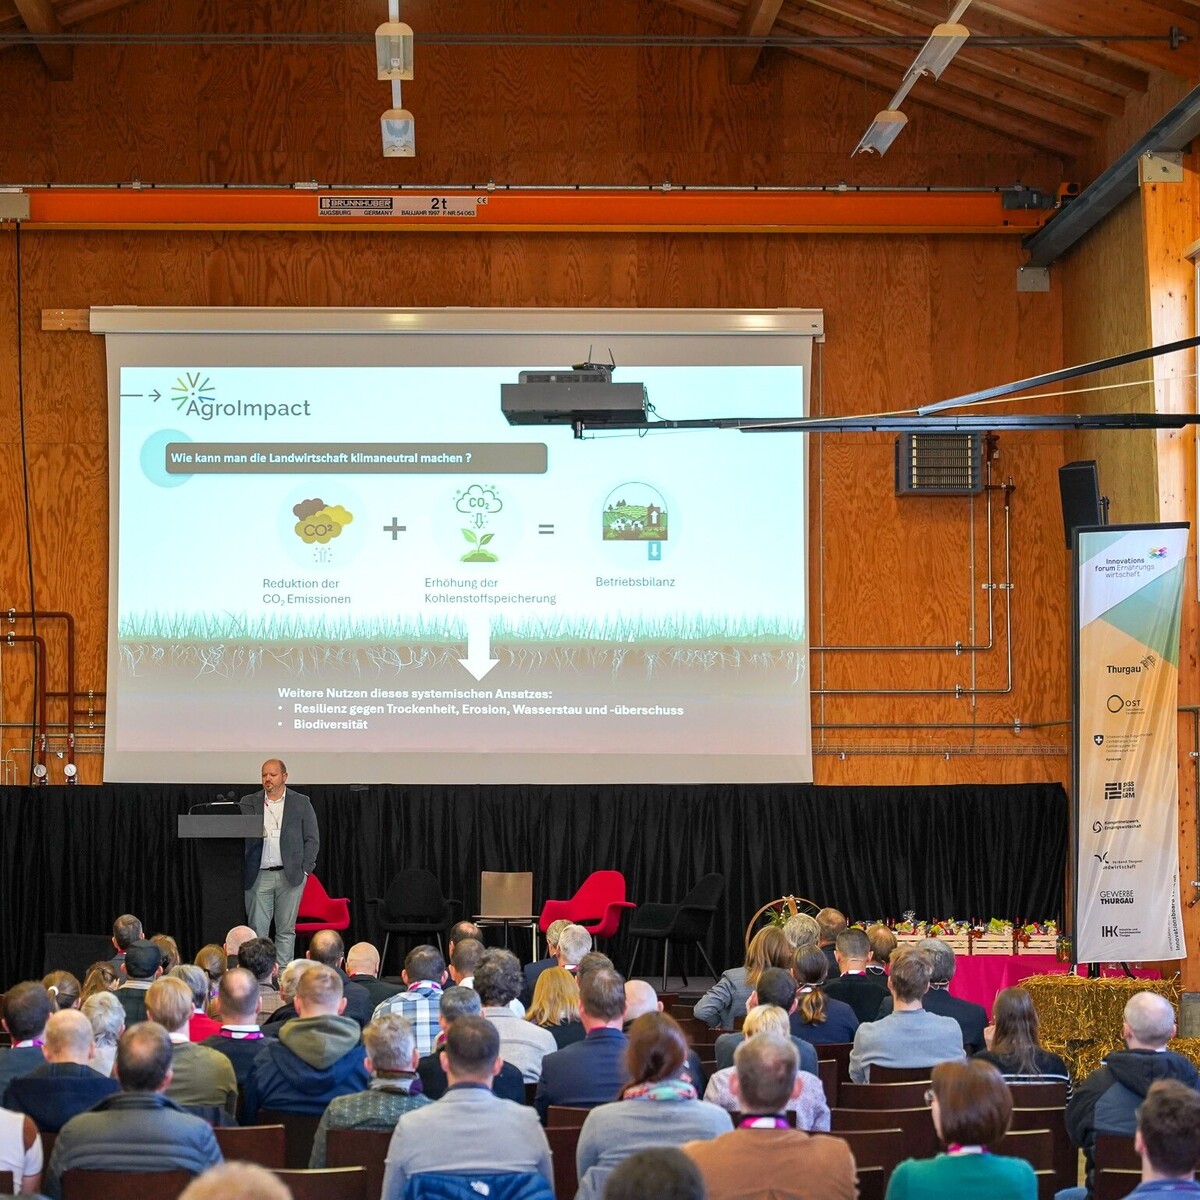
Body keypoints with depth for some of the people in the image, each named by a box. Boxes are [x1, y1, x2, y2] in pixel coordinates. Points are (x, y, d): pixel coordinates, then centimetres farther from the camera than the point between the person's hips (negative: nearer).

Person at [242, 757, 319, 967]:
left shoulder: (301, 803, 7)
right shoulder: (248, 803, 9)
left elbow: (312, 839, 6)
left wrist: (305, 869, -2)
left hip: (290, 876, 0)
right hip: (259, 876, 1)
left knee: (286, 930, 2)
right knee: (257, 930, -4)